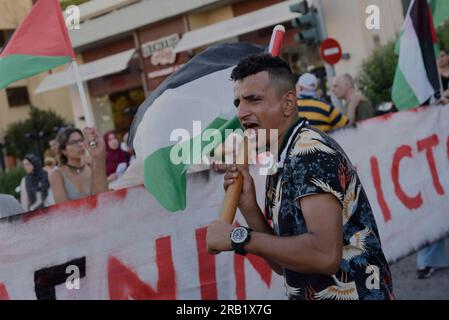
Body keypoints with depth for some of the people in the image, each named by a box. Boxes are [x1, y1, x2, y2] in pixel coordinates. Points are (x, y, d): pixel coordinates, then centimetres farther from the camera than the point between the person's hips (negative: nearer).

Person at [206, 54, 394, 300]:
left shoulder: (312, 152, -16)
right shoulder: (283, 164, 9)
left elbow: (326, 255, -27)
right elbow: (283, 263, 9)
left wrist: (239, 237, -21)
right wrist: (248, 206, -4)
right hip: (313, 294, 7)